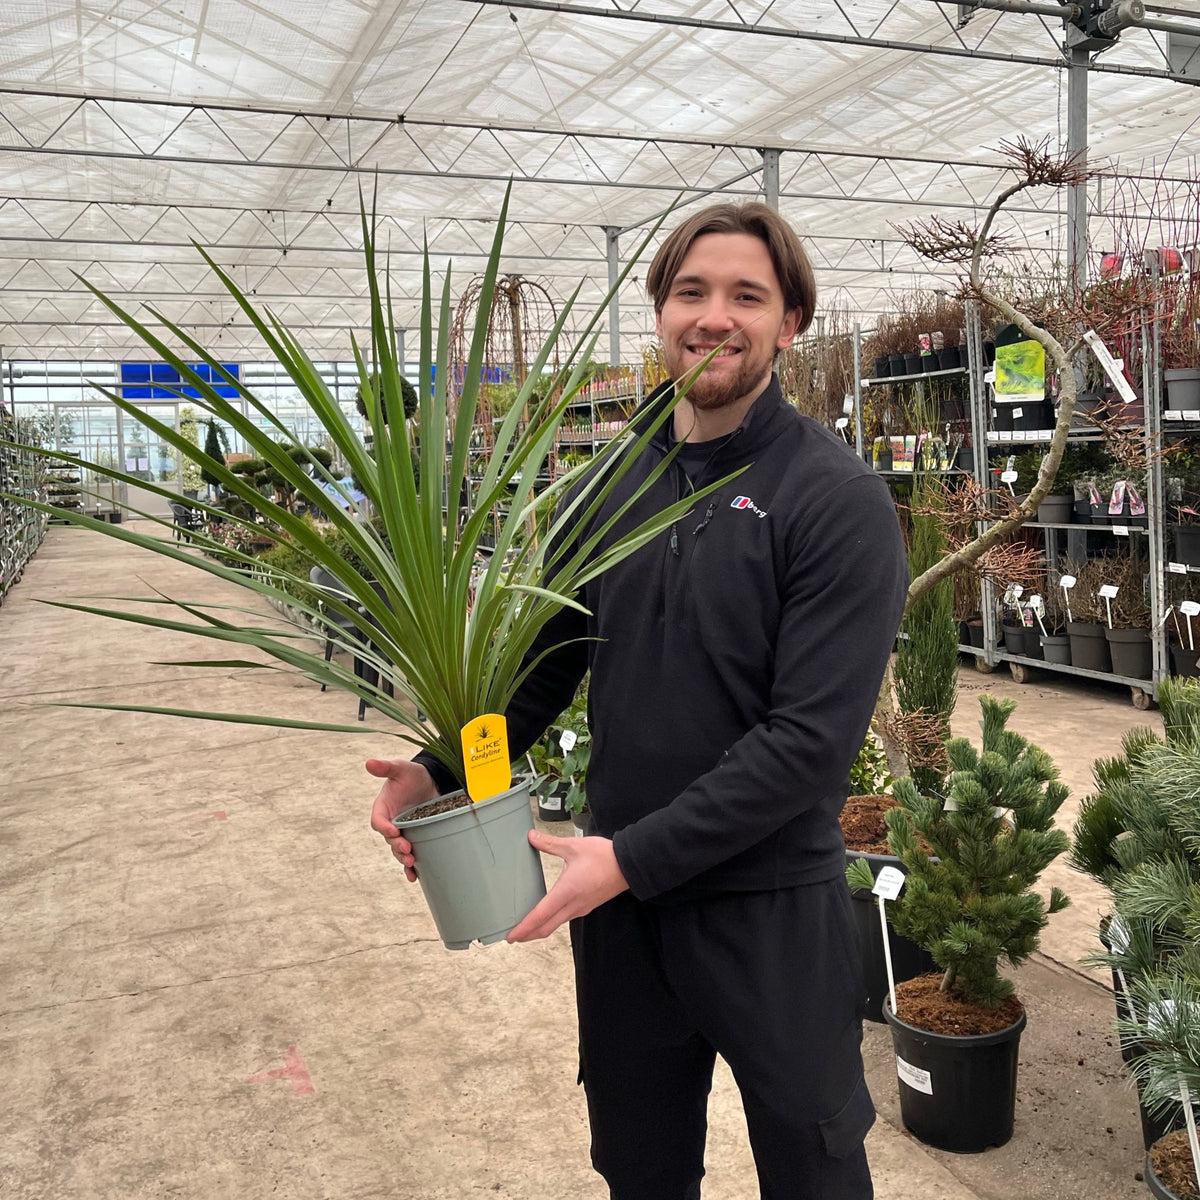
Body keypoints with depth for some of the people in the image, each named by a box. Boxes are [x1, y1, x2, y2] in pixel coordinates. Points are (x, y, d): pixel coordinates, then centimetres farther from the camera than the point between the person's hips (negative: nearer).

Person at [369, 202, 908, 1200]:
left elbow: (812, 735, -20)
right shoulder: (609, 486, 3)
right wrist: (444, 771, -9)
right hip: (618, 896, 5)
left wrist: (636, 856, -22)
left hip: (772, 905, -4)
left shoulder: (837, 498, -14)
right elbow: (548, 662, 7)